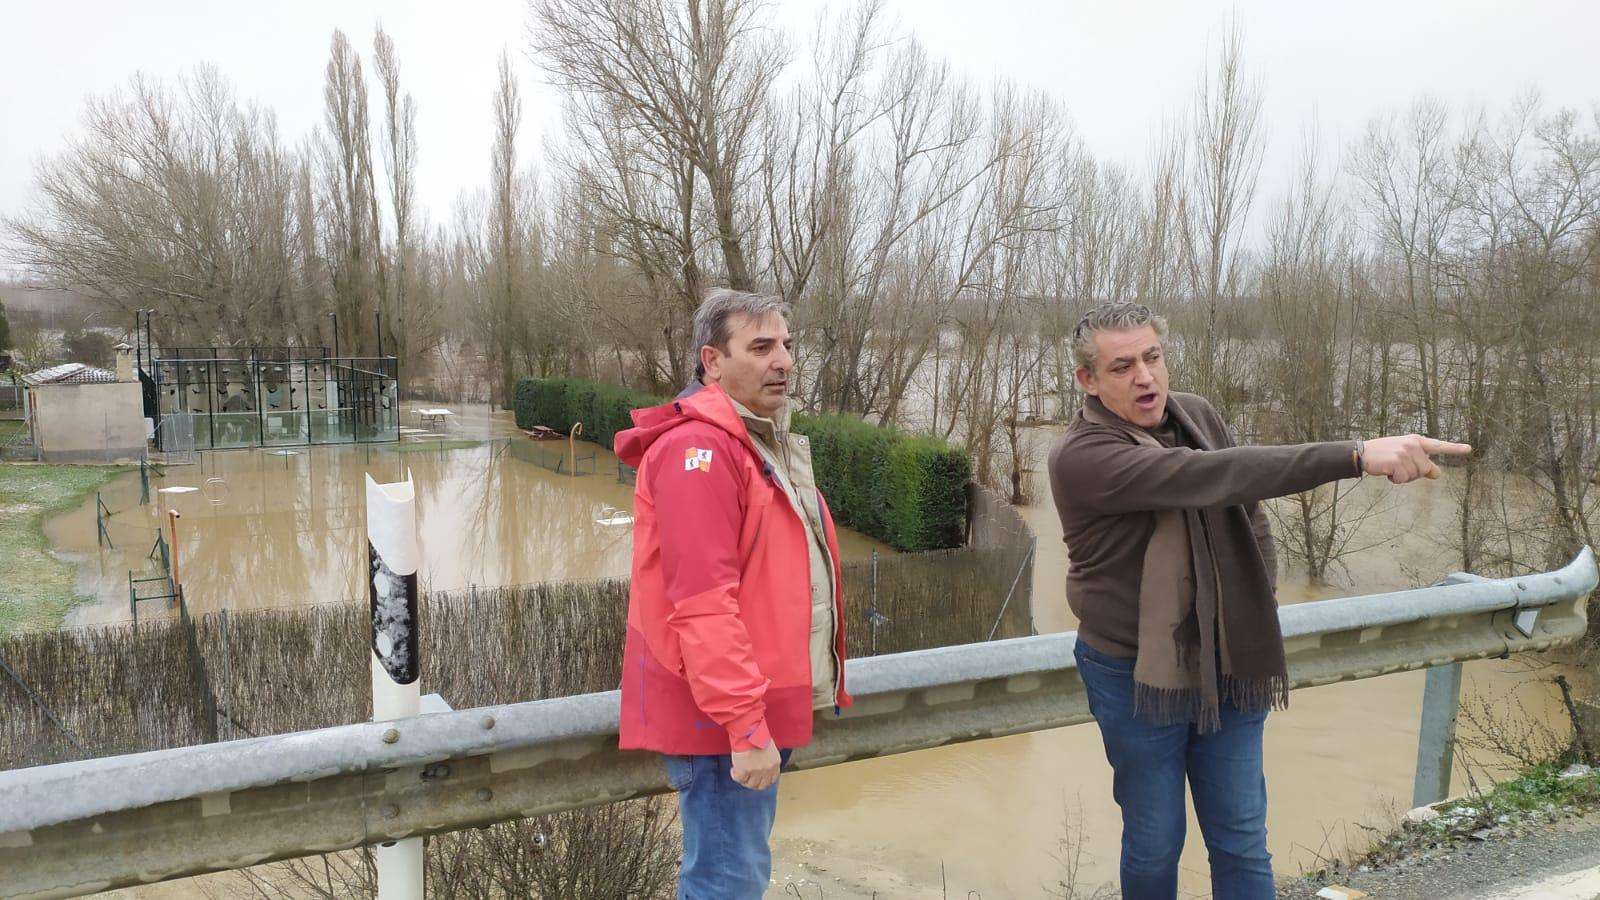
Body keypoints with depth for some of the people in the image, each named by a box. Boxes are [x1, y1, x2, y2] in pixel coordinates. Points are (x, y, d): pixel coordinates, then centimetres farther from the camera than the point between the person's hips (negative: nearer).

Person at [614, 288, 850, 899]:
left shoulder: (768, 444, 16)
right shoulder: (698, 448, -18)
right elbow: (702, 601, -25)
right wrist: (746, 725, -26)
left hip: (760, 711, 10)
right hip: (725, 719, -10)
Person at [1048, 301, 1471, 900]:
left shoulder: (1198, 415, 0)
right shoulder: (1080, 456, -22)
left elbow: (1249, 516, 13)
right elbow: (1210, 477, -36)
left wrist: (1258, 617, 7)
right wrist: (1358, 455, -41)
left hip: (1229, 669, 5)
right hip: (1137, 679, -5)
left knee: (1243, 845, 12)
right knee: (1154, 846, 10)